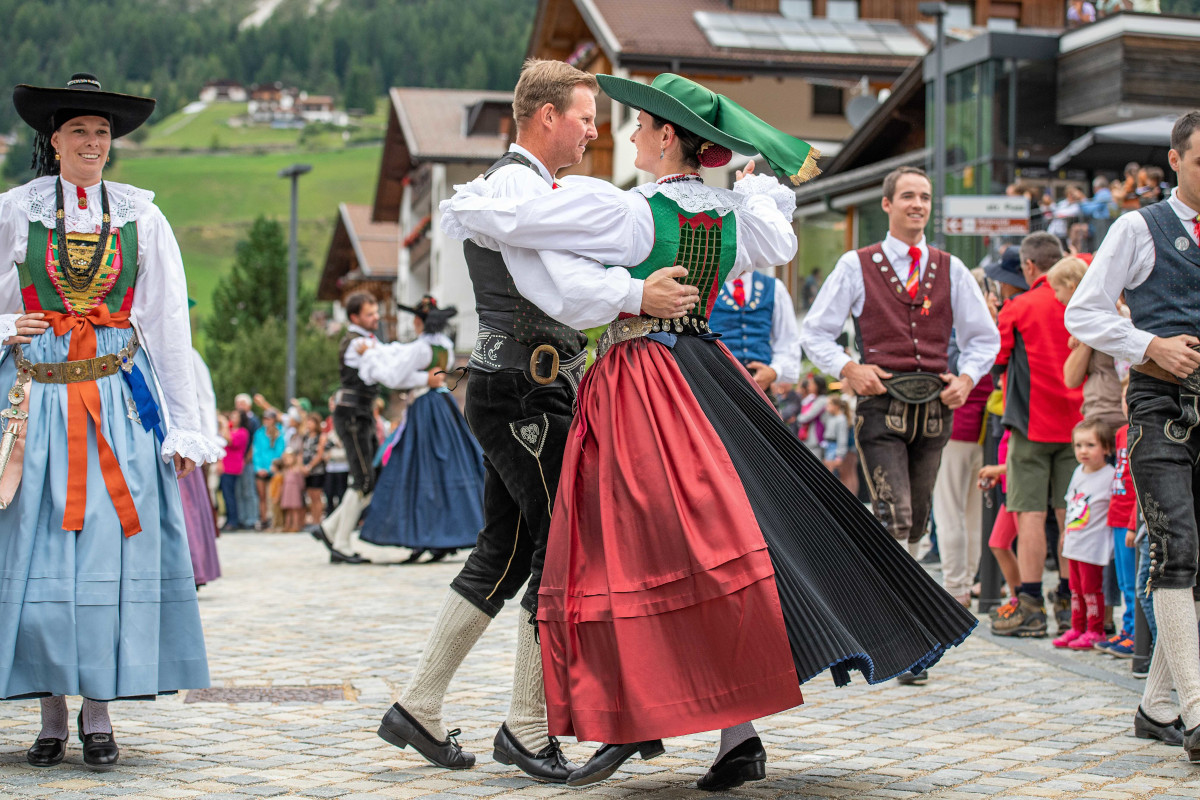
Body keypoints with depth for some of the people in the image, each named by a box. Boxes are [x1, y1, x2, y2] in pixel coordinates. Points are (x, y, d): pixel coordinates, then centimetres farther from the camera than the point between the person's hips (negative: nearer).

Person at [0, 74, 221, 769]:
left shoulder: (140, 217, 7)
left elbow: (170, 324, 6)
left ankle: (100, 714, 6)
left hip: (120, 402, 0)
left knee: (111, 551, -3)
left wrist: (184, 426, 2)